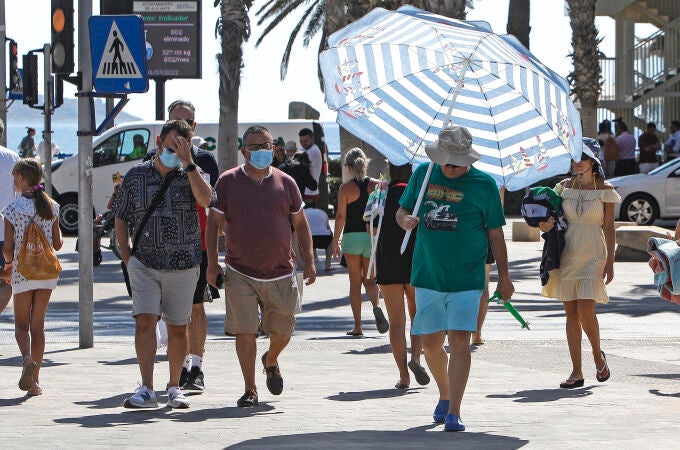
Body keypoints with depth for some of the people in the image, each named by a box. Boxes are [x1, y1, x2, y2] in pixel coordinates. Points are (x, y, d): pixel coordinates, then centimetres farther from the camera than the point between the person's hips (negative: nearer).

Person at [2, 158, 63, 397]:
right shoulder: (51, 207, 1)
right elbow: (57, 244, 3)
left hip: (23, 272, -3)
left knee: (21, 324, 8)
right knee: (38, 325, 9)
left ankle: (27, 359, -23)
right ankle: (34, 380, 7)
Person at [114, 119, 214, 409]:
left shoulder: (190, 175, 4)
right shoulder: (135, 176, 6)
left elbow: (205, 199, -19)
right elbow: (121, 219, 12)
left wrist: (188, 162, -18)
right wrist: (127, 257, 3)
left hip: (183, 265, 0)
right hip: (144, 263, 0)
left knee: (177, 329, 7)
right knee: (145, 322, -14)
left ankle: (174, 388, 20)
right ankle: (146, 390, -15)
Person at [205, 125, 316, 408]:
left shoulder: (285, 183, 7)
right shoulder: (228, 182, 1)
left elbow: (300, 224, 13)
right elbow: (213, 223, 5)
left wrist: (309, 262, 5)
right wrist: (212, 263, -2)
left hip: (280, 275, 2)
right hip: (240, 274, -2)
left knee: (282, 332, 7)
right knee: (244, 332, -5)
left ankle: (271, 362, 40)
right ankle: (250, 390, 6)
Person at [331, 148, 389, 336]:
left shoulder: (345, 188, -5)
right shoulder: (376, 185, 1)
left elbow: (341, 216, -7)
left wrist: (335, 241, -1)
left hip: (352, 237, -2)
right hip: (372, 237, 2)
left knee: (355, 283, 7)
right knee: (370, 281, 13)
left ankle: (357, 326, 6)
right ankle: (376, 306, -19)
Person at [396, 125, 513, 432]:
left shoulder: (484, 184, -3)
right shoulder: (423, 175, 5)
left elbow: (495, 234, 3)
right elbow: (401, 211, 14)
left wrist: (504, 277, 4)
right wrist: (405, 220, -11)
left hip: (466, 278, -3)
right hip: (428, 276, 4)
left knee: (459, 341, -12)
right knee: (430, 343, 11)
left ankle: (454, 412, -12)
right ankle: (444, 396, 36)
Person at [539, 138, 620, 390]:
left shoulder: (604, 189, -1)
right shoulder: (564, 187, 8)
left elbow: (609, 228, 0)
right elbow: (554, 217, 16)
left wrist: (610, 263, -4)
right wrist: (545, 226, -8)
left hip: (593, 256, -3)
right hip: (567, 254, 3)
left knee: (586, 311, -15)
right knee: (571, 313, 2)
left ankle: (598, 354, 13)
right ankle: (576, 372, 5)